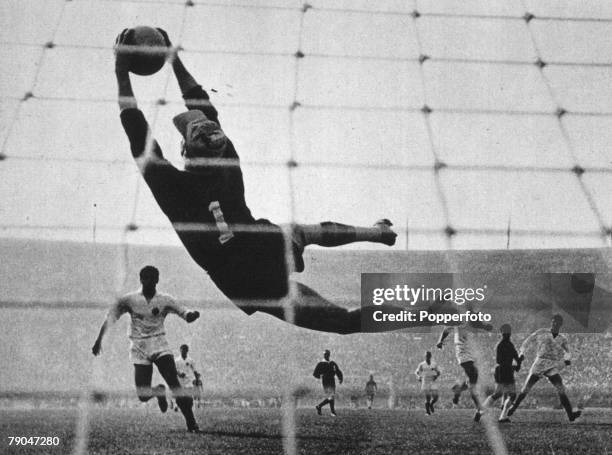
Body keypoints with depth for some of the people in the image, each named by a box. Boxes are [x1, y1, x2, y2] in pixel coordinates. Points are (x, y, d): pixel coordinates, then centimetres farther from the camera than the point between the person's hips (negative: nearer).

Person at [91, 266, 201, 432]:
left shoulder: (165, 300, 2)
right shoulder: (129, 300, 1)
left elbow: (184, 313, -4)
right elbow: (110, 318, 3)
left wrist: (192, 314, -28)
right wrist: (99, 340, -5)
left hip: (159, 345, 0)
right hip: (139, 349, 0)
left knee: (175, 384, -18)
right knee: (143, 396, -5)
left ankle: (191, 423, -13)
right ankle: (159, 392, 31)